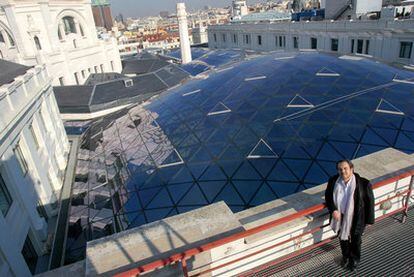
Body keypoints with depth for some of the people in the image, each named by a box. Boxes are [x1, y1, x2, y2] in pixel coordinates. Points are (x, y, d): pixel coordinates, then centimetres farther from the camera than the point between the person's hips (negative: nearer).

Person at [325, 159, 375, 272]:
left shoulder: (364, 184, -26)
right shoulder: (333, 181, -17)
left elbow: (370, 202, -13)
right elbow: (328, 196, -2)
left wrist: (369, 220, -6)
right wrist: (333, 210, -16)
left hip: (357, 218, -2)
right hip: (340, 217, 3)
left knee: (355, 240, 23)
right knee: (343, 238, 26)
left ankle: (355, 259, 52)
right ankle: (345, 256, 55)